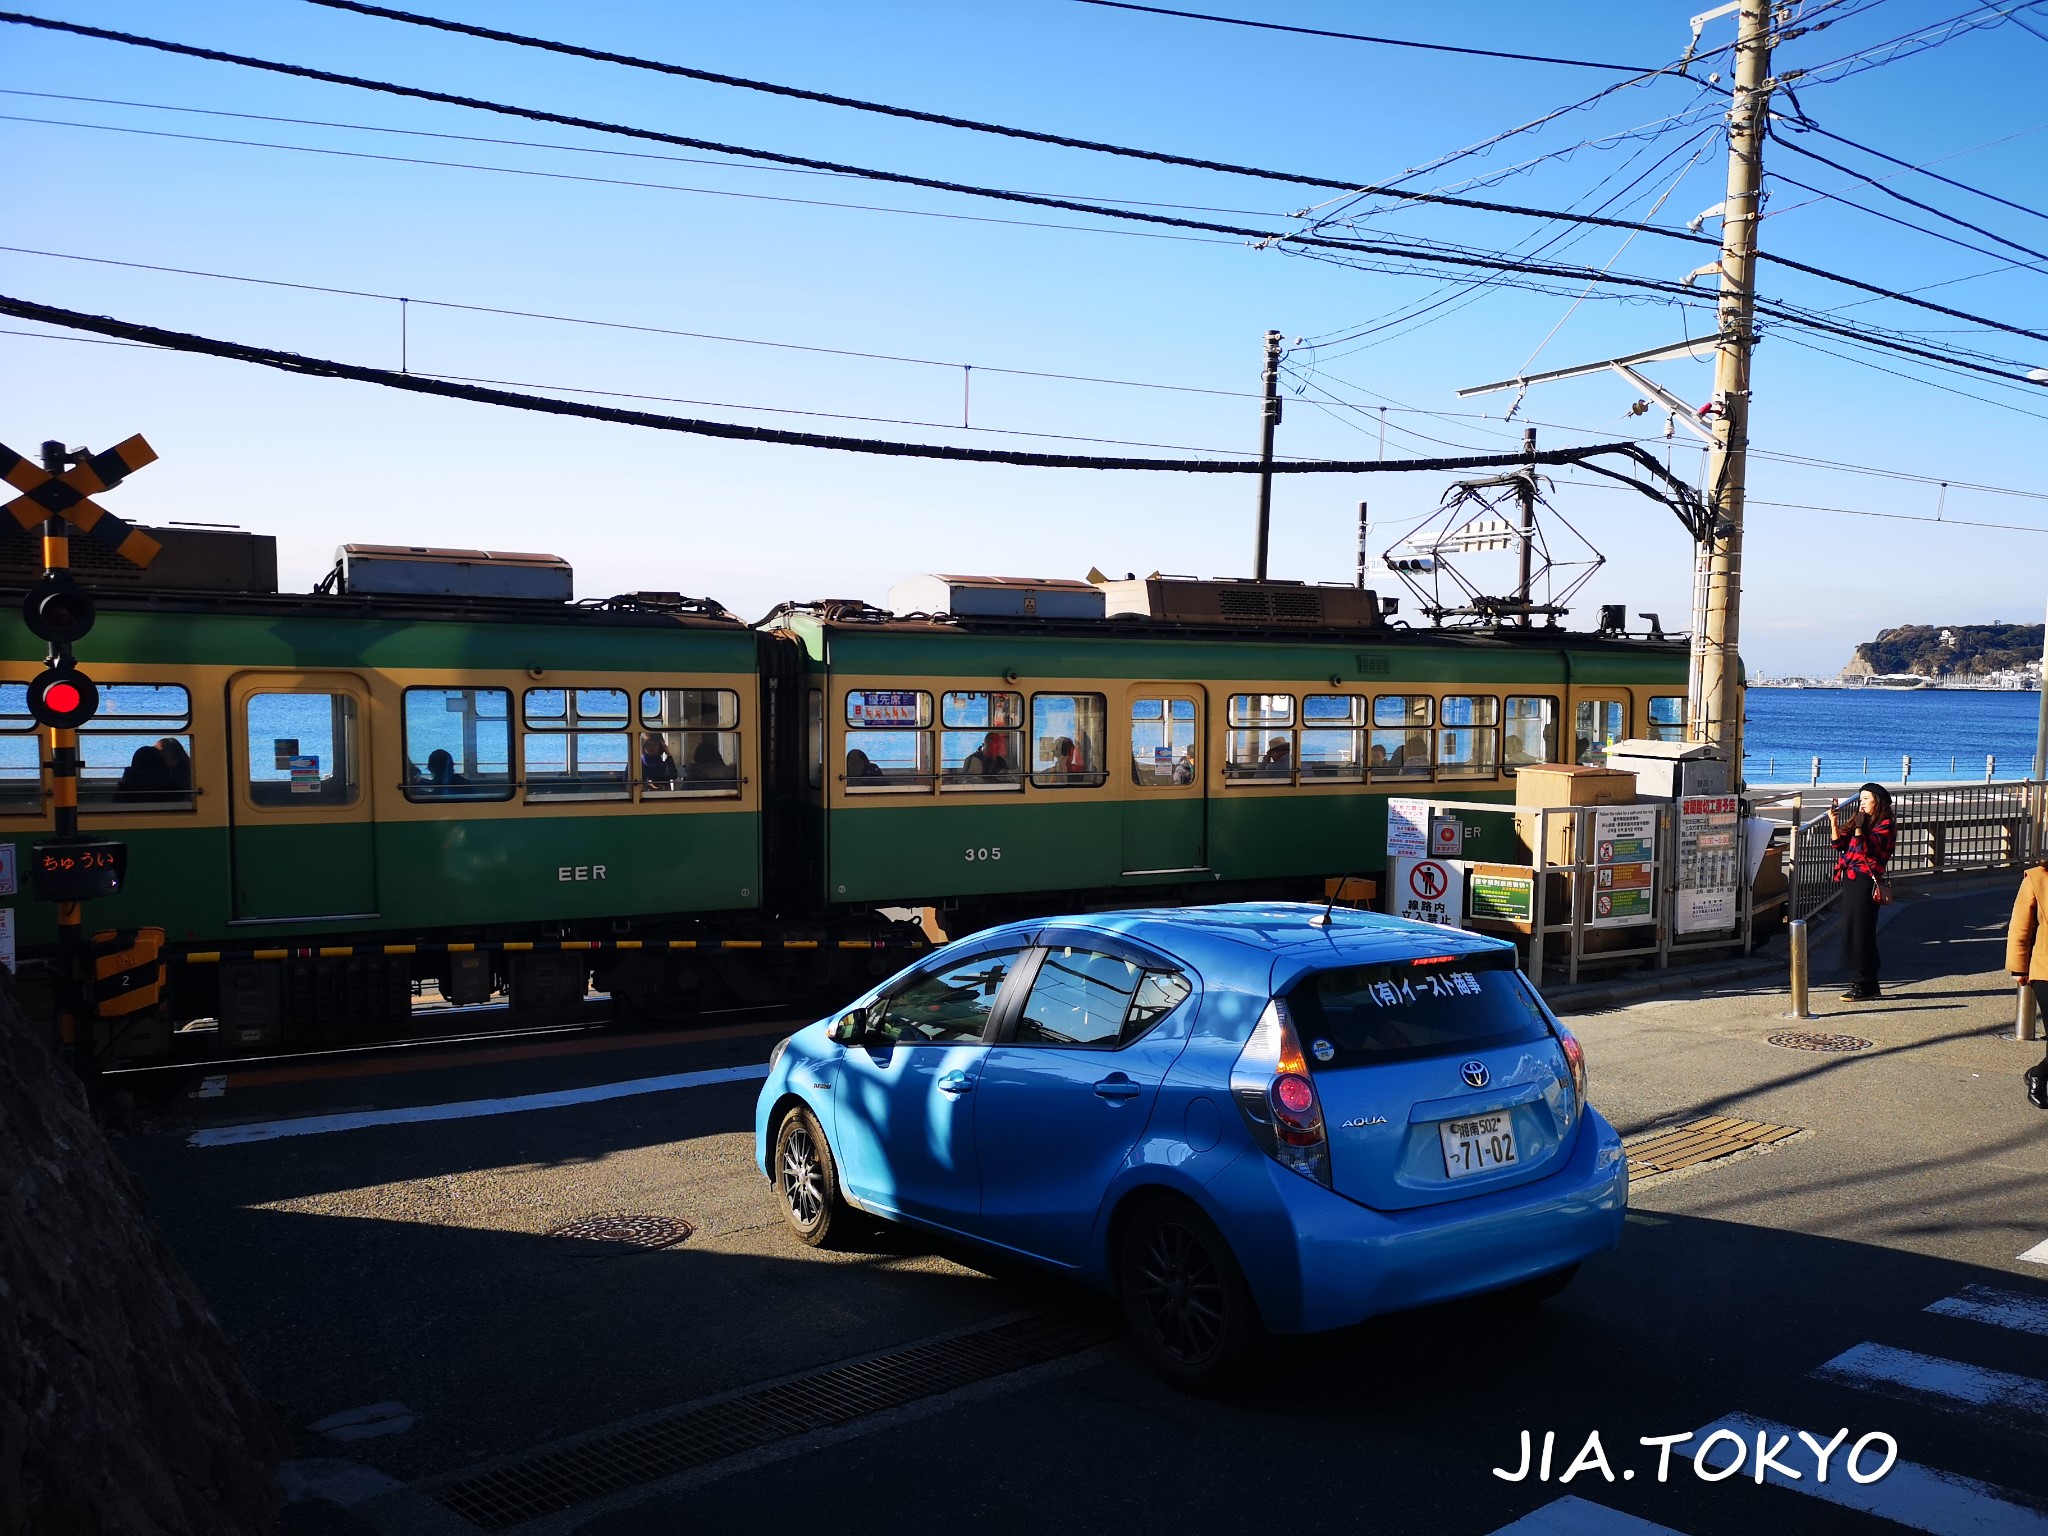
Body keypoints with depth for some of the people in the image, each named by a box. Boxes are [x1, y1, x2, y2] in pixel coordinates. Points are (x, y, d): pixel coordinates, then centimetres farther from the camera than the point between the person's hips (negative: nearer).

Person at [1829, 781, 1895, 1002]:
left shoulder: (1884, 826, -5)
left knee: (1861, 933, -7)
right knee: (1850, 931, 9)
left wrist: (1859, 827, -17)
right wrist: (1834, 822, -1)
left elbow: (1865, 848, -17)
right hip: (1850, 880, 8)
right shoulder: (1857, 821, 18)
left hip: (1866, 882, -8)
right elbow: (1839, 844, 11)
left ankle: (1865, 987, -2)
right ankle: (1861, 984, 17)